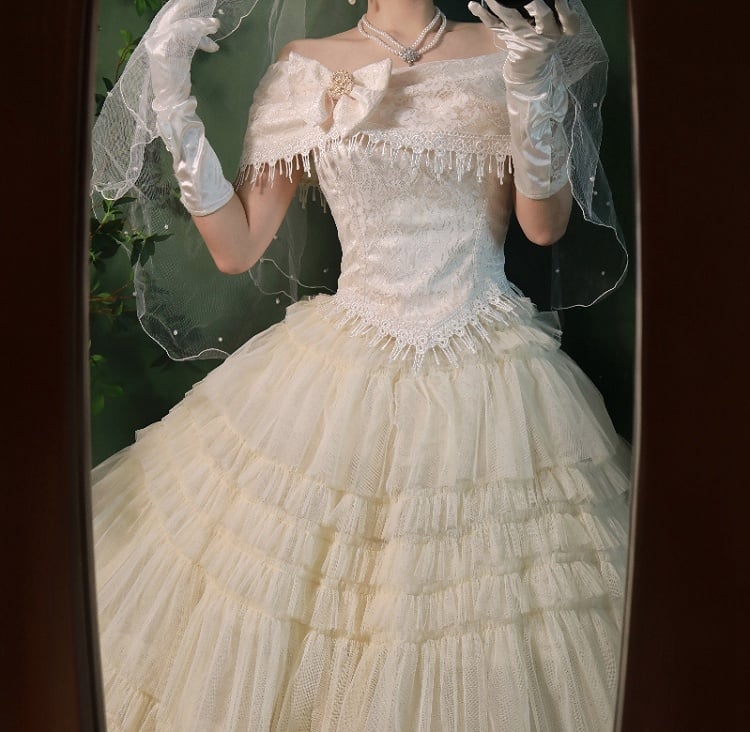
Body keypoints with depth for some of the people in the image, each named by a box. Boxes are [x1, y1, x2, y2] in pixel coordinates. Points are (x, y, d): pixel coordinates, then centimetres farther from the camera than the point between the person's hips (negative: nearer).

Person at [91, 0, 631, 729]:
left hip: (492, 381, 0)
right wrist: (172, 100, -7)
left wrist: (534, 84, -13)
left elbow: (545, 225, 0)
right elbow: (236, 248, 0)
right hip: (336, 373, 1)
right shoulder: (305, 67, 4)